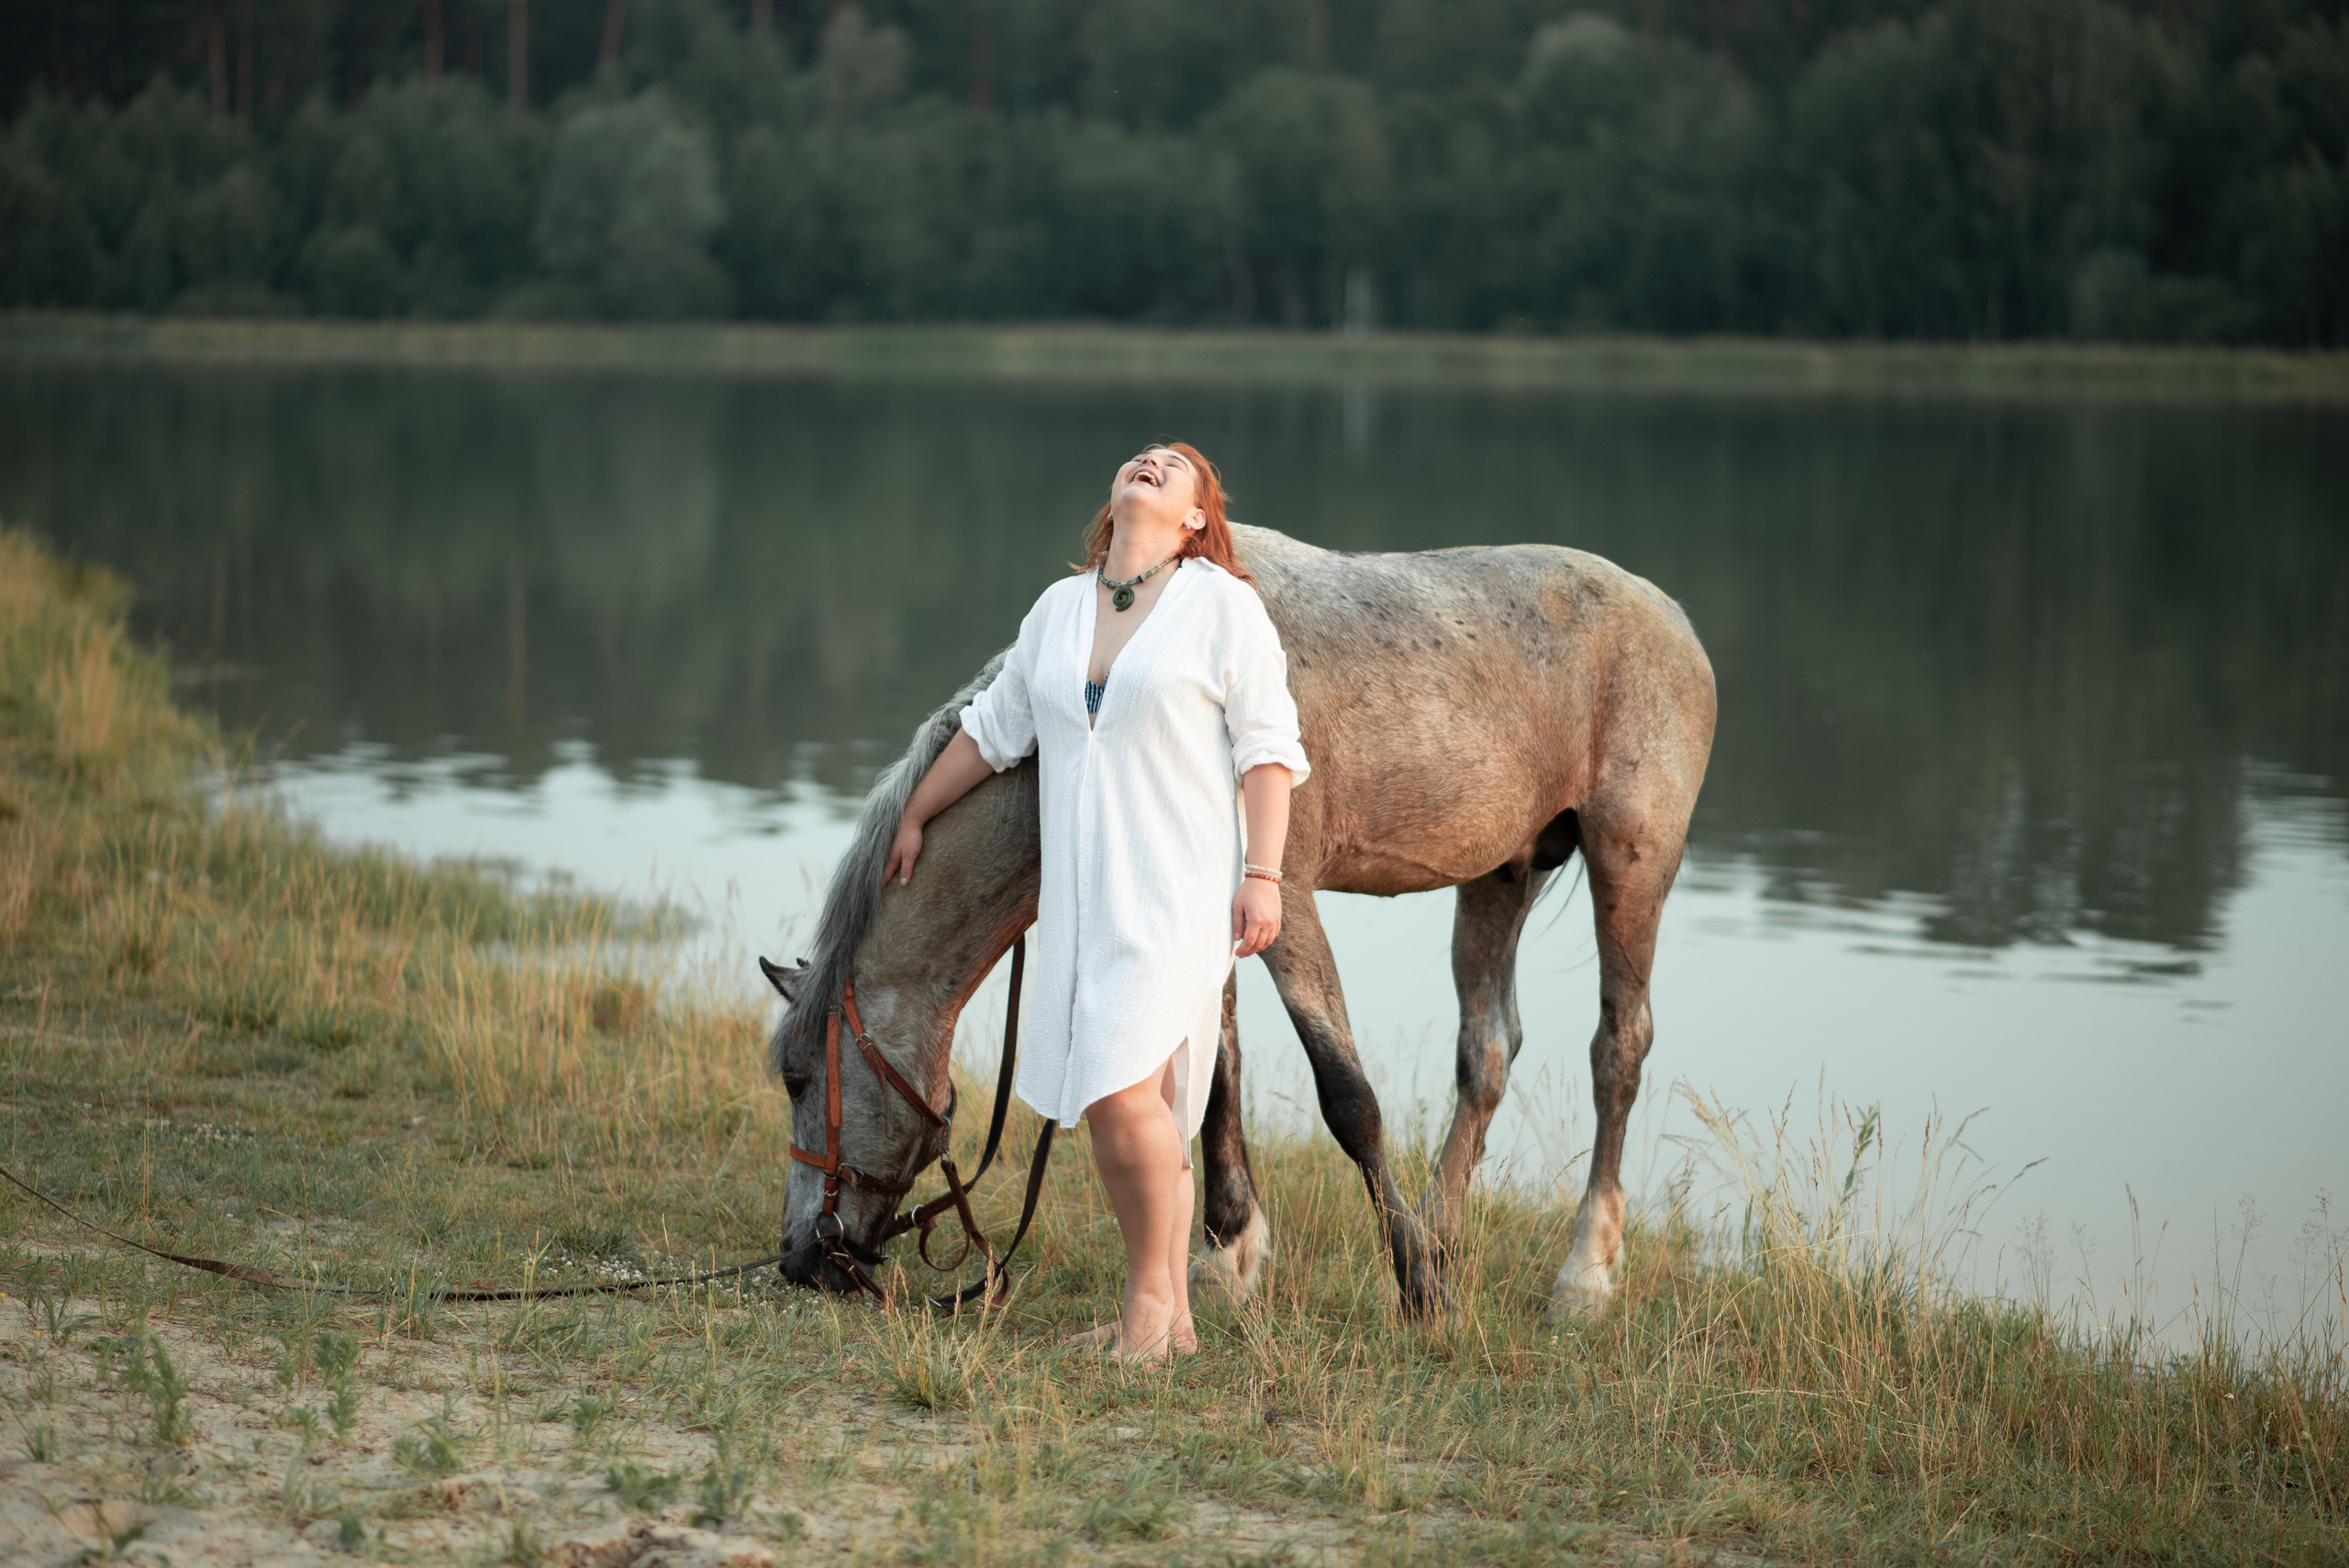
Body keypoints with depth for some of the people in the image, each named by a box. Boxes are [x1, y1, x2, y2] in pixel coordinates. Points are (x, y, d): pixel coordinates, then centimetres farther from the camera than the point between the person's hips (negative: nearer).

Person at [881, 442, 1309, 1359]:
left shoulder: (1221, 605, -1)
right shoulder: (1059, 608, 15)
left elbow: (1267, 749, -5)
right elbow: (992, 728, 27)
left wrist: (1263, 875, -13)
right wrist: (915, 817, 33)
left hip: (1179, 887, -6)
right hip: (1081, 892, 6)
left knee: (1126, 1089, -18)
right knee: (1111, 1106, 6)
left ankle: (1152, 1296, -3)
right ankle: (1167, 1318, 14)